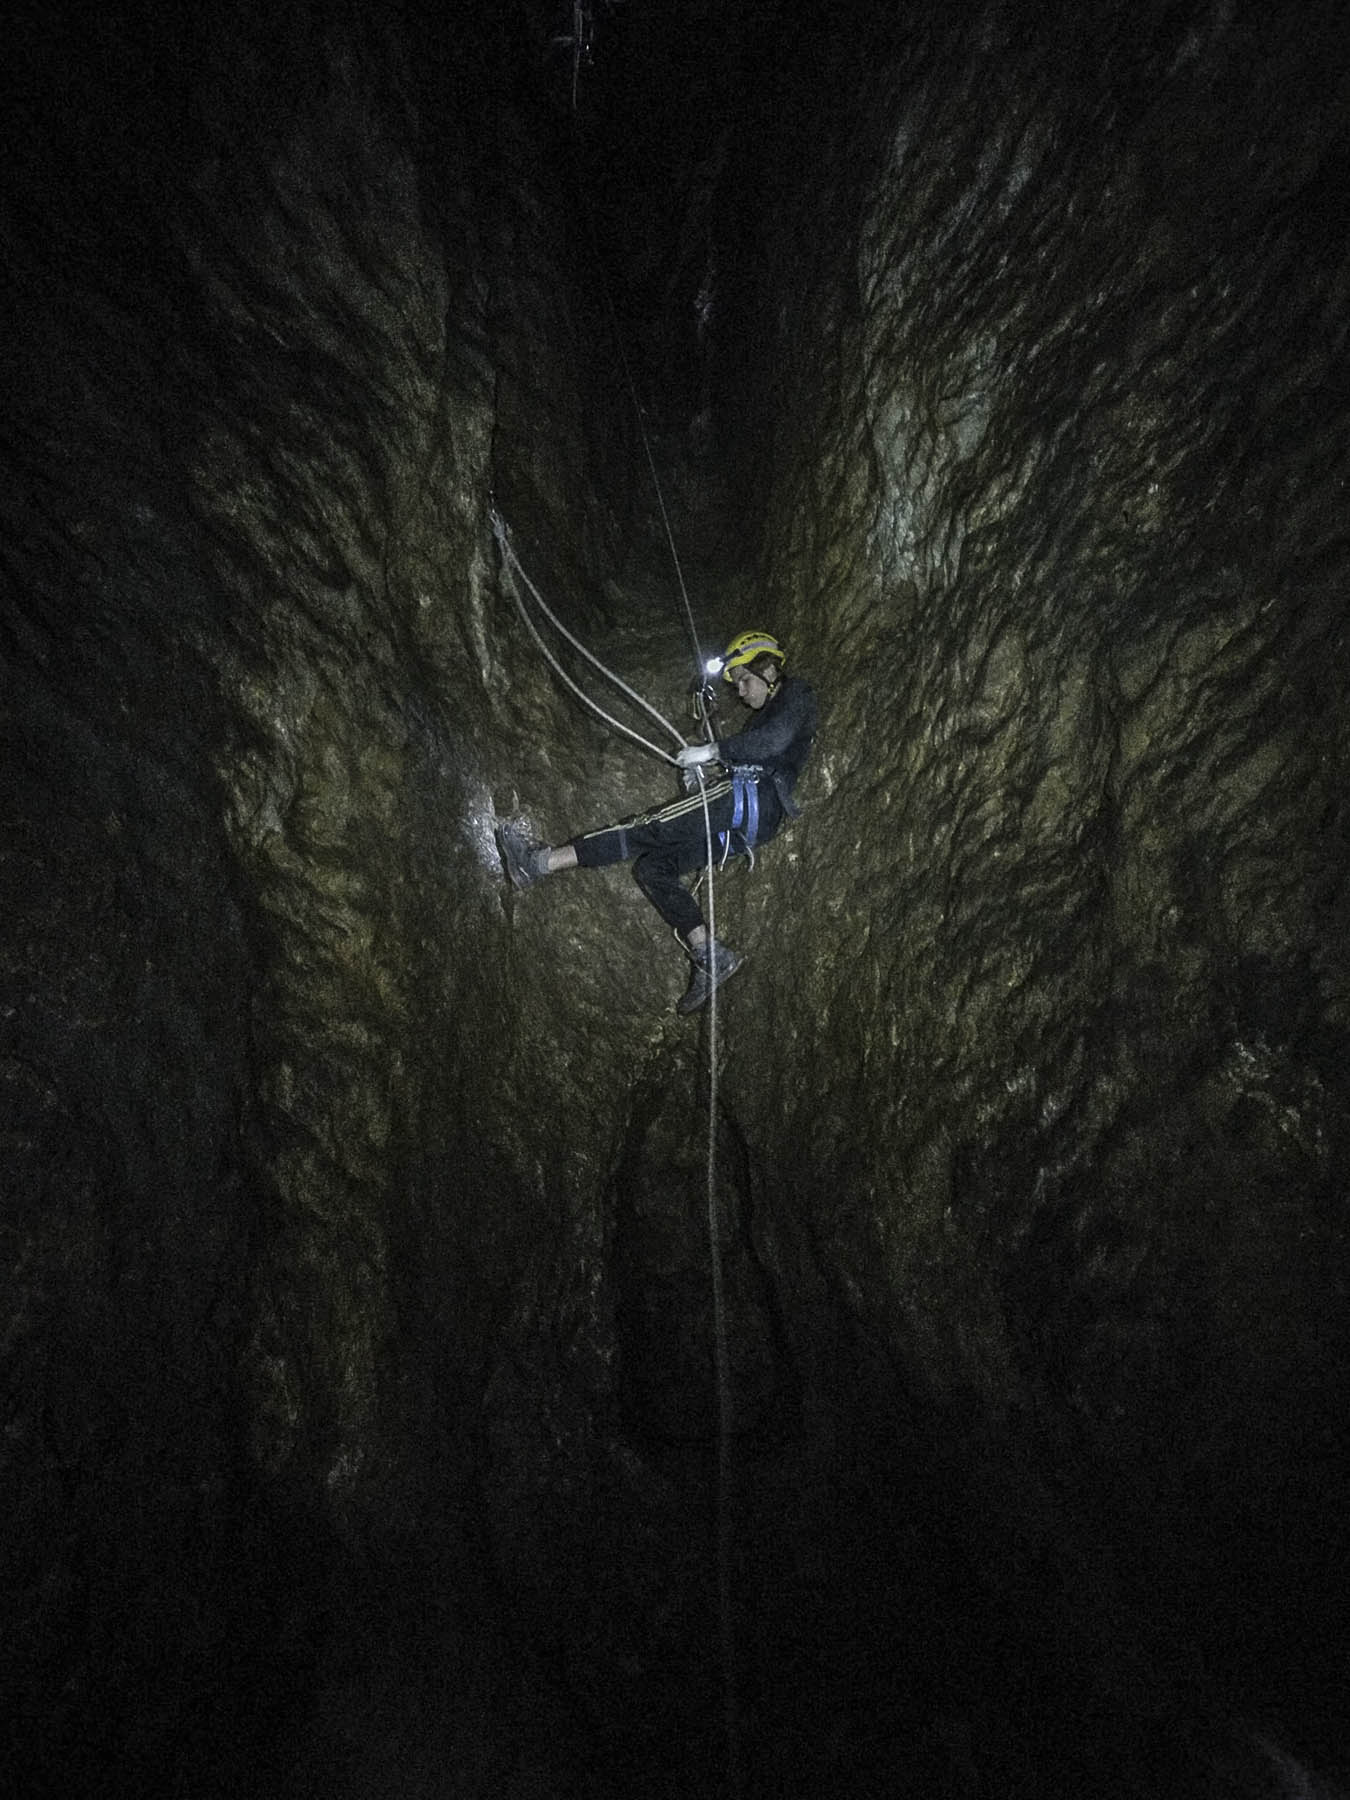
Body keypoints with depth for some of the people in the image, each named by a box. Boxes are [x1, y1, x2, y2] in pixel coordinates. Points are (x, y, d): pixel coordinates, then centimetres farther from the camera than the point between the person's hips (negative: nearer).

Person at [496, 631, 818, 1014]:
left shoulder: (796, 693, 6)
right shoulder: (766, 713, 35)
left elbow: (775, 739, -15)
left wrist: (712, 750, -12)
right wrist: (698, 781, 8)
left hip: (756, 798, -9)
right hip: (745, 825, 9)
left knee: (651, 830, -18)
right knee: (652, 866, -3)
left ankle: (539, 863, -23)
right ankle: (709, 956, -11)